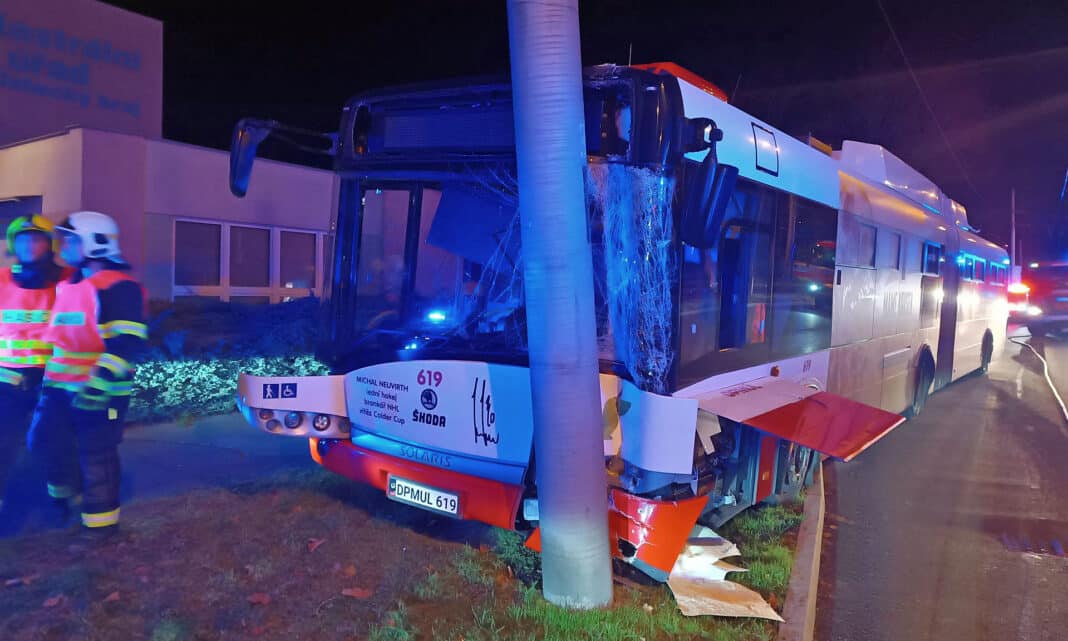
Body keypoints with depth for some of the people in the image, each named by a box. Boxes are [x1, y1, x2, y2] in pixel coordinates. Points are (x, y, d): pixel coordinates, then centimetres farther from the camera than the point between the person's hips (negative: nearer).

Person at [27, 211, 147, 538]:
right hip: (59, 386, 9)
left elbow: (127, 340, -23)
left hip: (100, 391, -9)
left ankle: (101, 521, 15)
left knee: (95, 456, 0)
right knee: (50, 444, 15)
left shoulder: (119, 287, -15)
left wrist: (100, 381, -30)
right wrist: (49, 376, 28)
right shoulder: (67, 286, 16)